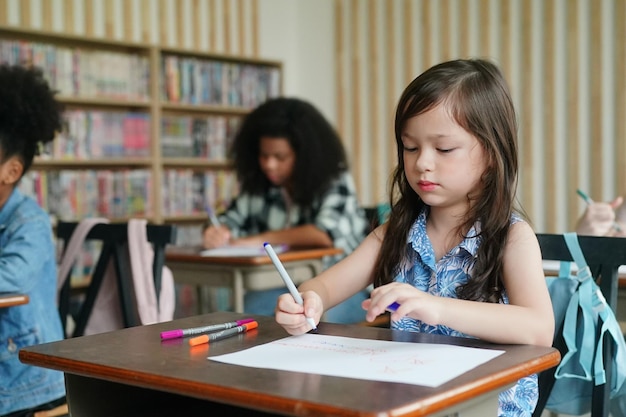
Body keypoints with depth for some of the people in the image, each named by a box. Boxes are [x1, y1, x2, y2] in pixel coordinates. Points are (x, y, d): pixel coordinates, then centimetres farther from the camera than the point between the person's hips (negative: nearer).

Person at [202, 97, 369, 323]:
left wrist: (259, 240, -24)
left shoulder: (335, 182, -10)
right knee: (249, 309, -27)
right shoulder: (259, 186, 4)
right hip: (286, 287, 4)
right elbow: (231, 221, 12)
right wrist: (217, 232, -13)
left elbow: (325, 234, -26)